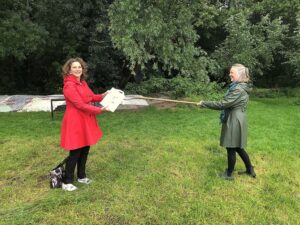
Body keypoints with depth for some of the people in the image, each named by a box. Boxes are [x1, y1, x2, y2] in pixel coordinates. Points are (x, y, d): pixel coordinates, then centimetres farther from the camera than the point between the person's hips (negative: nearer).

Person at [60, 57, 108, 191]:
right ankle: (67, 182, 16)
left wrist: (102, 96, 3)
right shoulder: (69, 85, -17)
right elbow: (80, 105, -22)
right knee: (75, 152, -1)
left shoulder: (82, 82, 10)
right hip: (75, 121, -9)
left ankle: (81, 176, 33)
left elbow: (90, 97, 18)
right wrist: (99, 110, -20)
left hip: (86, 120, 9)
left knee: (85, 150, 15)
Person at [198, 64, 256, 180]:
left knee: (231, 148, 5)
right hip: (236, 120, 10)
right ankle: (250, 170, 34)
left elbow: (222, 104, -24)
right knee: (238, 148, 20)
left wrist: (204, 103, -18)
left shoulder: (238, 90, -23)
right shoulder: (241, 87, 10)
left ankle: (229, 174, 22)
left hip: (234, 122, -10)